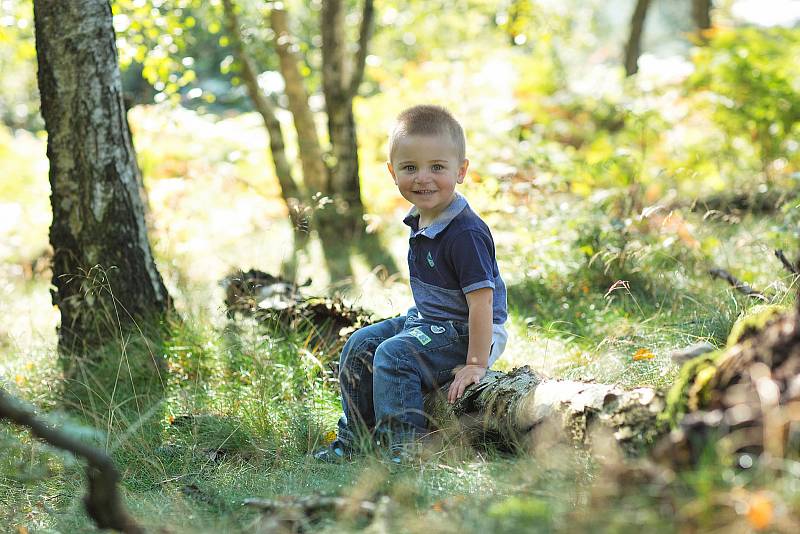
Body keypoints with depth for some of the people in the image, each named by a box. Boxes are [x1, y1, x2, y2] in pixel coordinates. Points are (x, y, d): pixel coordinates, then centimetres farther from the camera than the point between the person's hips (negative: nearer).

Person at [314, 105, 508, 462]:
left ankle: (402, 451, -18)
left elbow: (481, 300, -27)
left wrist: (476, 364, -26)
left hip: (465, 334, -10)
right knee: (361, 346, 9)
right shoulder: (421, 222, 4)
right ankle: (353, 439, 19)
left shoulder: (465, 234, -26)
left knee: (394, 355, -25)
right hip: (427, 319, 10)